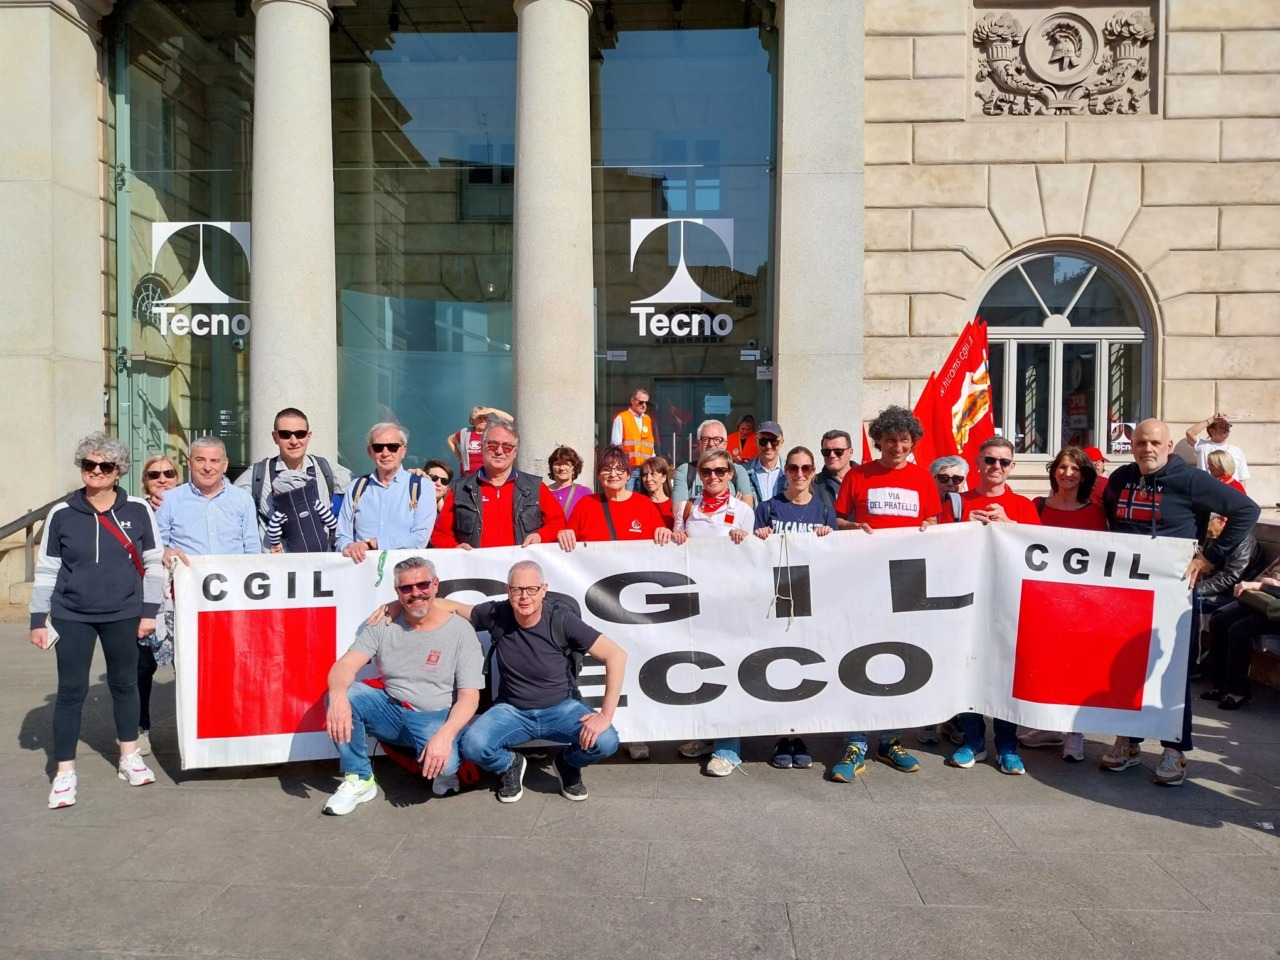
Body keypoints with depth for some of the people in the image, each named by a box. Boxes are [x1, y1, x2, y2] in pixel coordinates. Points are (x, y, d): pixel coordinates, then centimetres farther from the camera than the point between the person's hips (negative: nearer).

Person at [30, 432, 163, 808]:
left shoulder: (138, 510, -4)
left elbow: (153, 563, 1)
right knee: (71, 691, 2)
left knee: (125, 684, 12)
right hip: (71, 616, 0)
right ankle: (64, 773, 14)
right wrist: (38, 619, 2)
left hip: (123, 615, 0)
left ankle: (130, 758, 27)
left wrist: (149, 611, -2)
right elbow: (45, 570, 4)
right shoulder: (62, 515, -2)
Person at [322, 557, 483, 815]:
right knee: (344, 694, -22)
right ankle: (360, 779, -6)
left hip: (435, 718, -3)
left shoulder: (460, 631, -9)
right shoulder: (383, 625, 0)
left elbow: (469, 696, -13)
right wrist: (338, 695, -36)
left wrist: (445, 735, -32)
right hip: (390, 712, 4)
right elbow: (345, 665, -11)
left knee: (441, 762, -35)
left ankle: (444, 772, 5)